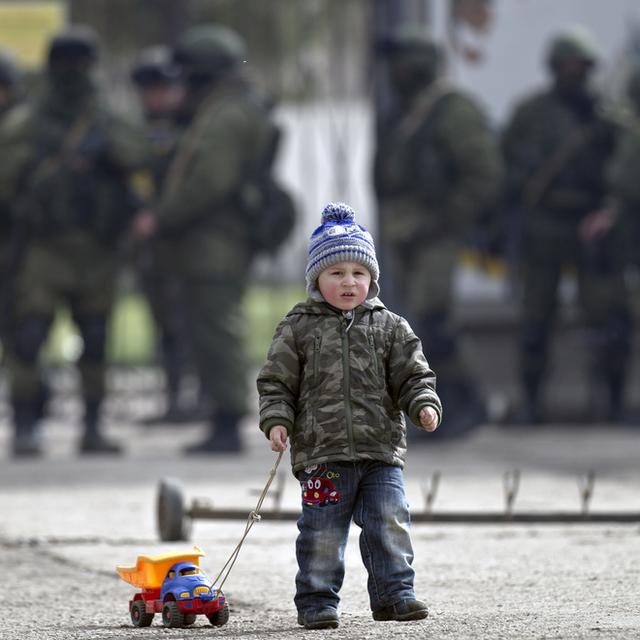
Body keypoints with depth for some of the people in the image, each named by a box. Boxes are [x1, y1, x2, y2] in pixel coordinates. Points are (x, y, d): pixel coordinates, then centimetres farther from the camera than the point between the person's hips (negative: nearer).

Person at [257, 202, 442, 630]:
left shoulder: (390, 328, 8)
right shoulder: (299, 329, 4)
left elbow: (413, 375, 6)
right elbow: (277, 382, 5)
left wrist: (425, 404, -12)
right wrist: (277, 420, -8)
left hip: (381, 452, 2)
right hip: (322, 454, -1)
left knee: (390, 525, -2)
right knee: (322, 533, 1)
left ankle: (394, 593, 5)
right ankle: (317, 601, 9)